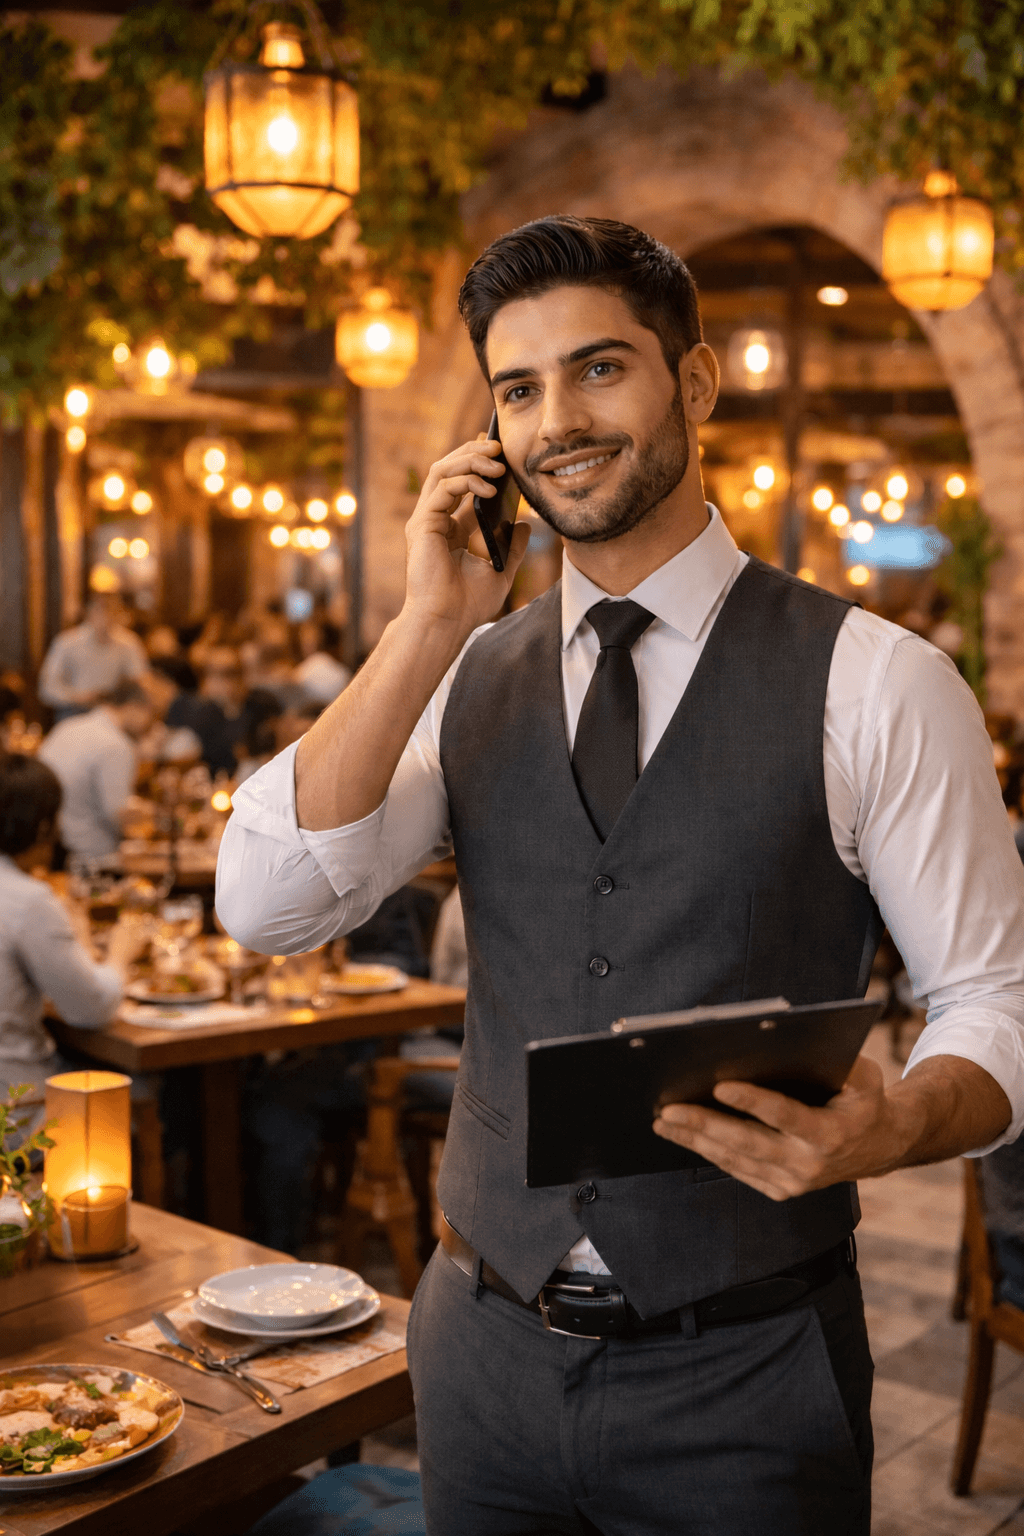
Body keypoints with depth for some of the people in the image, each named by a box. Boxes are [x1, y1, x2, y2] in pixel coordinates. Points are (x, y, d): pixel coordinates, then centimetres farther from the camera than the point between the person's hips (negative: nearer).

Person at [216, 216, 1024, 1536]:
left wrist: (888, 1126, -27)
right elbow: (263, 908, -9)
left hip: (742, 1380, -3)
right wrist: (430, 626, -14)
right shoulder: (469, 682, 2)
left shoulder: (874, 683, -10)